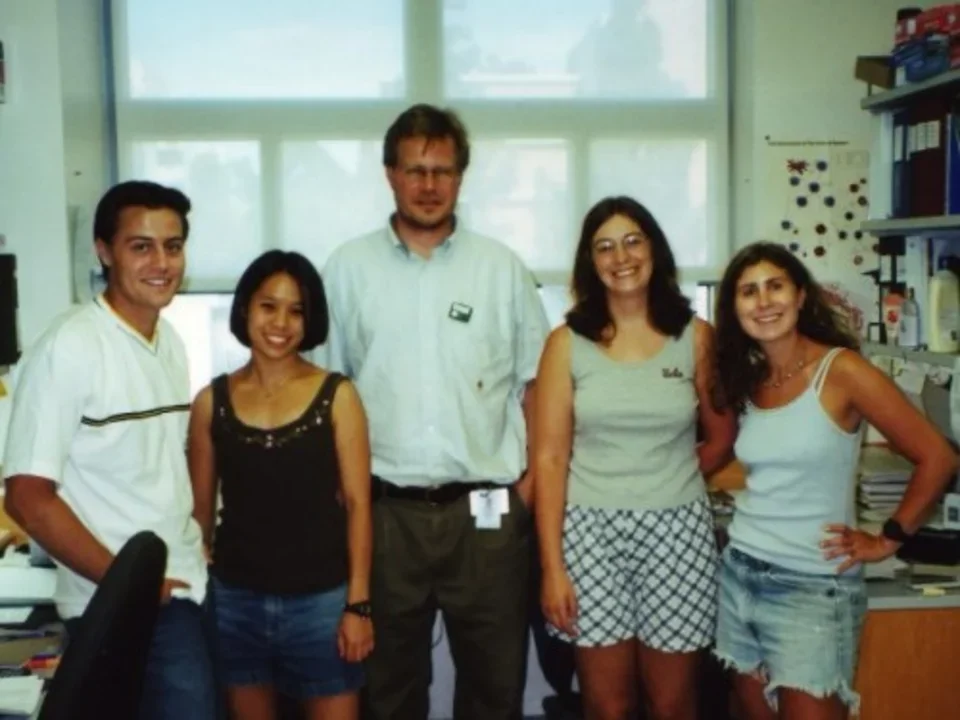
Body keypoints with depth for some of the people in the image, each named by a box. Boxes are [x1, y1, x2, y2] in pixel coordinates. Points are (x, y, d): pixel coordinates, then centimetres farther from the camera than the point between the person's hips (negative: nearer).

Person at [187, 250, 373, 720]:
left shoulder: (336, 396, -4)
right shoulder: (211, 402, 1)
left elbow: (356, 504, -5)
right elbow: (200, 508, 7)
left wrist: (358, 604, -8)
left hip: (321, 601, -2)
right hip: (235, 601, 2)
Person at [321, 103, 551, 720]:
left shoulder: (502, 267, 3)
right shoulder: (349, 267, 3)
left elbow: (536, 381, 7)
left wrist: (534, 479, -1)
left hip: (487, 510, 0)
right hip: (384, 509, 0)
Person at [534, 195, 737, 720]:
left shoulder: (696, 337, 2)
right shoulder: (567, 342, -2)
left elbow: (723, 438, 12)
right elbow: (549, 459, -4)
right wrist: (552, 566, -8)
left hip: (677, 530, 1)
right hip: (591, 531, 0)